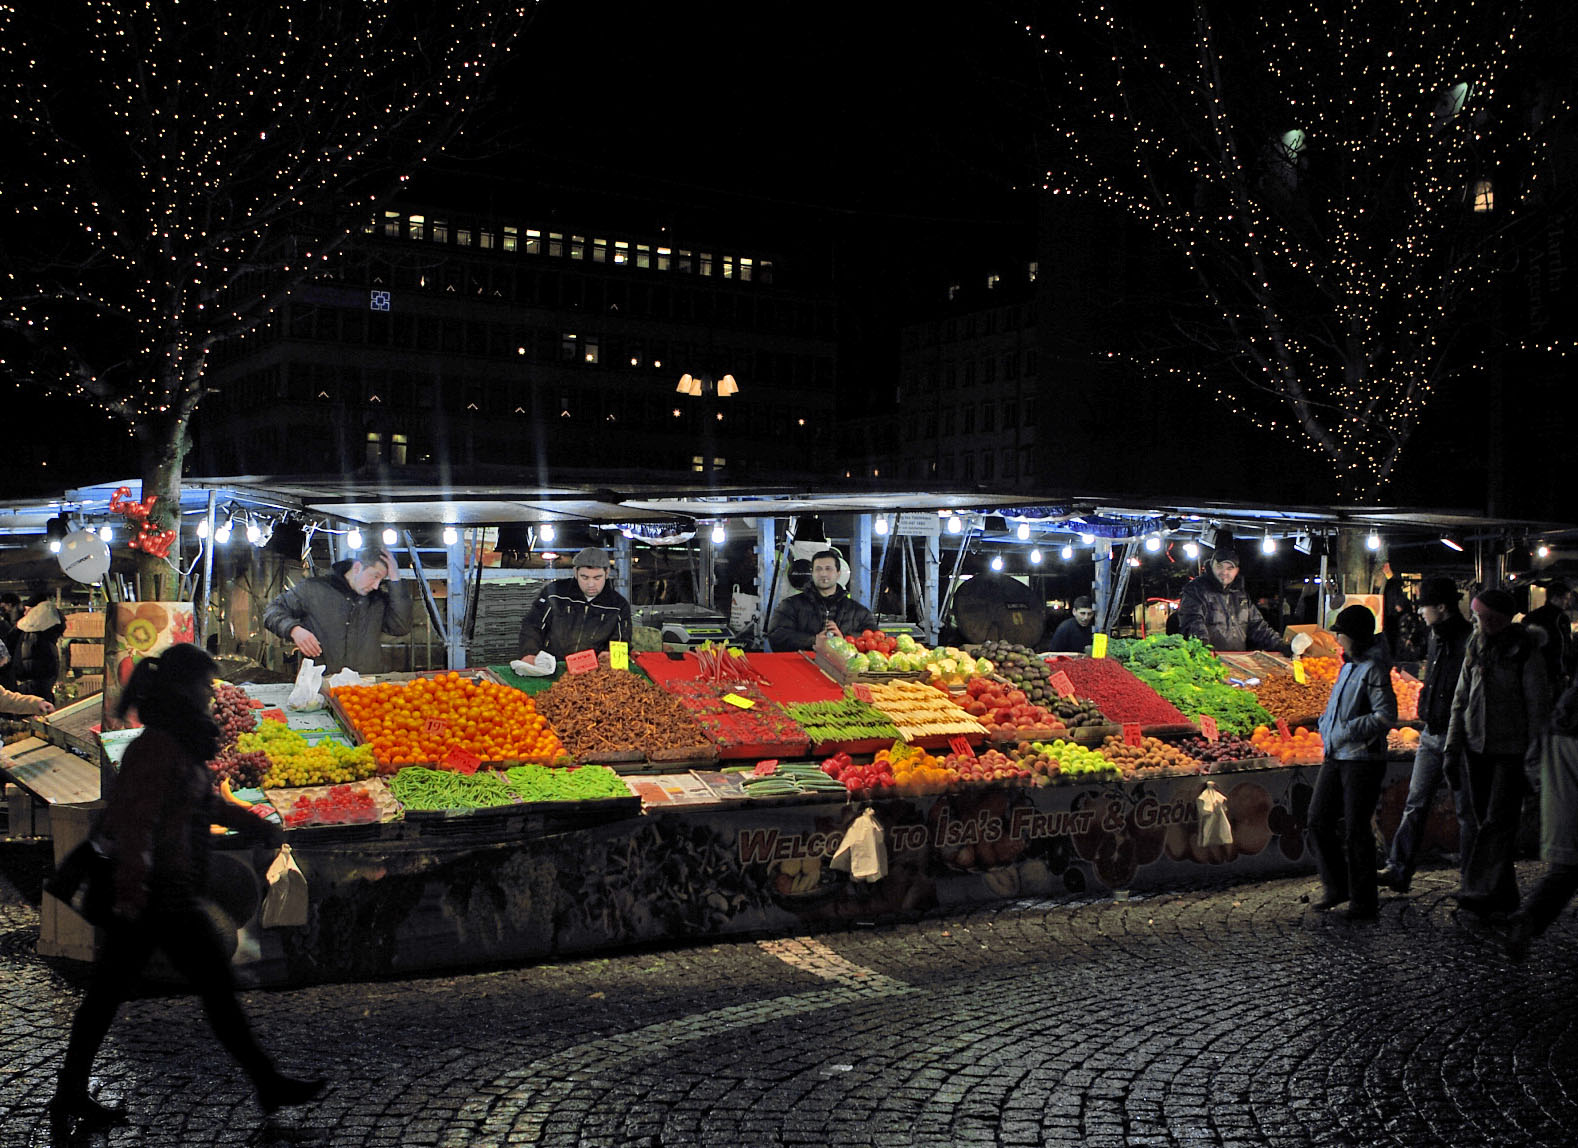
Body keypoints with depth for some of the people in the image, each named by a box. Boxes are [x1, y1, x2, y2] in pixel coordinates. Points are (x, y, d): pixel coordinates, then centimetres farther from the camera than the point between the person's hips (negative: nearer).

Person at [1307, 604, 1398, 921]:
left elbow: (1387, 716, -20)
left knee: (1355, 830, -2)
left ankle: (1363, 903, 10)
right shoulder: (1349, 665, 13)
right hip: (1336, 756, 9)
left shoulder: (1373, 669, -15)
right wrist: (1327, 726, 11)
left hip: (1363, 759, -9)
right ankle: (1337, 887, 22)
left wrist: (1348, 731, -20)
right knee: (1318, 820, 8)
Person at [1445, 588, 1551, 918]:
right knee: (1486, 819, 9)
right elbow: (1460, 701, 14)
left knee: (1499, 820, -9)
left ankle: (1483, 893, -11)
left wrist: (1535, 746, -10)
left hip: (1512, 748, -6)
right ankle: (1504, 895, 20)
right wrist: (1452, 747, 12)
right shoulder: (1475, 649, 9)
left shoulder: (1525, 650, -8)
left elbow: (1537, 701, -6)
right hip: (1477, 746, 6)